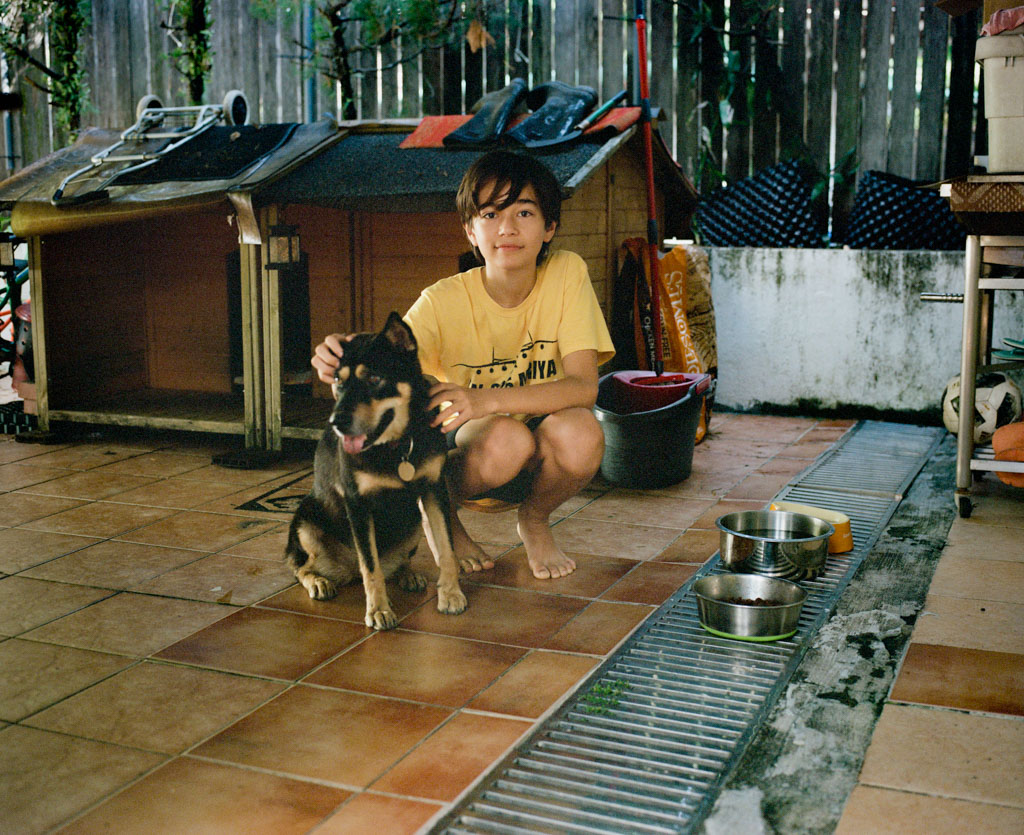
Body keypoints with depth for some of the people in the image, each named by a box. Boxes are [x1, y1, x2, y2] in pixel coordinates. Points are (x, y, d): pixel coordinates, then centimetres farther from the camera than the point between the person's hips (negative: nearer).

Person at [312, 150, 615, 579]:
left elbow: (584, 386, -24)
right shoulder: (444, 302, -16)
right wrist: (343, 365, -52)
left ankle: (535, 521, 2)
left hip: (540, 462, 2)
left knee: (581, 433, -32)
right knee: (505, 439, -36)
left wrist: (487, 400, -39)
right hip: (466, 448, -1)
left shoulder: (566, 274, -15)